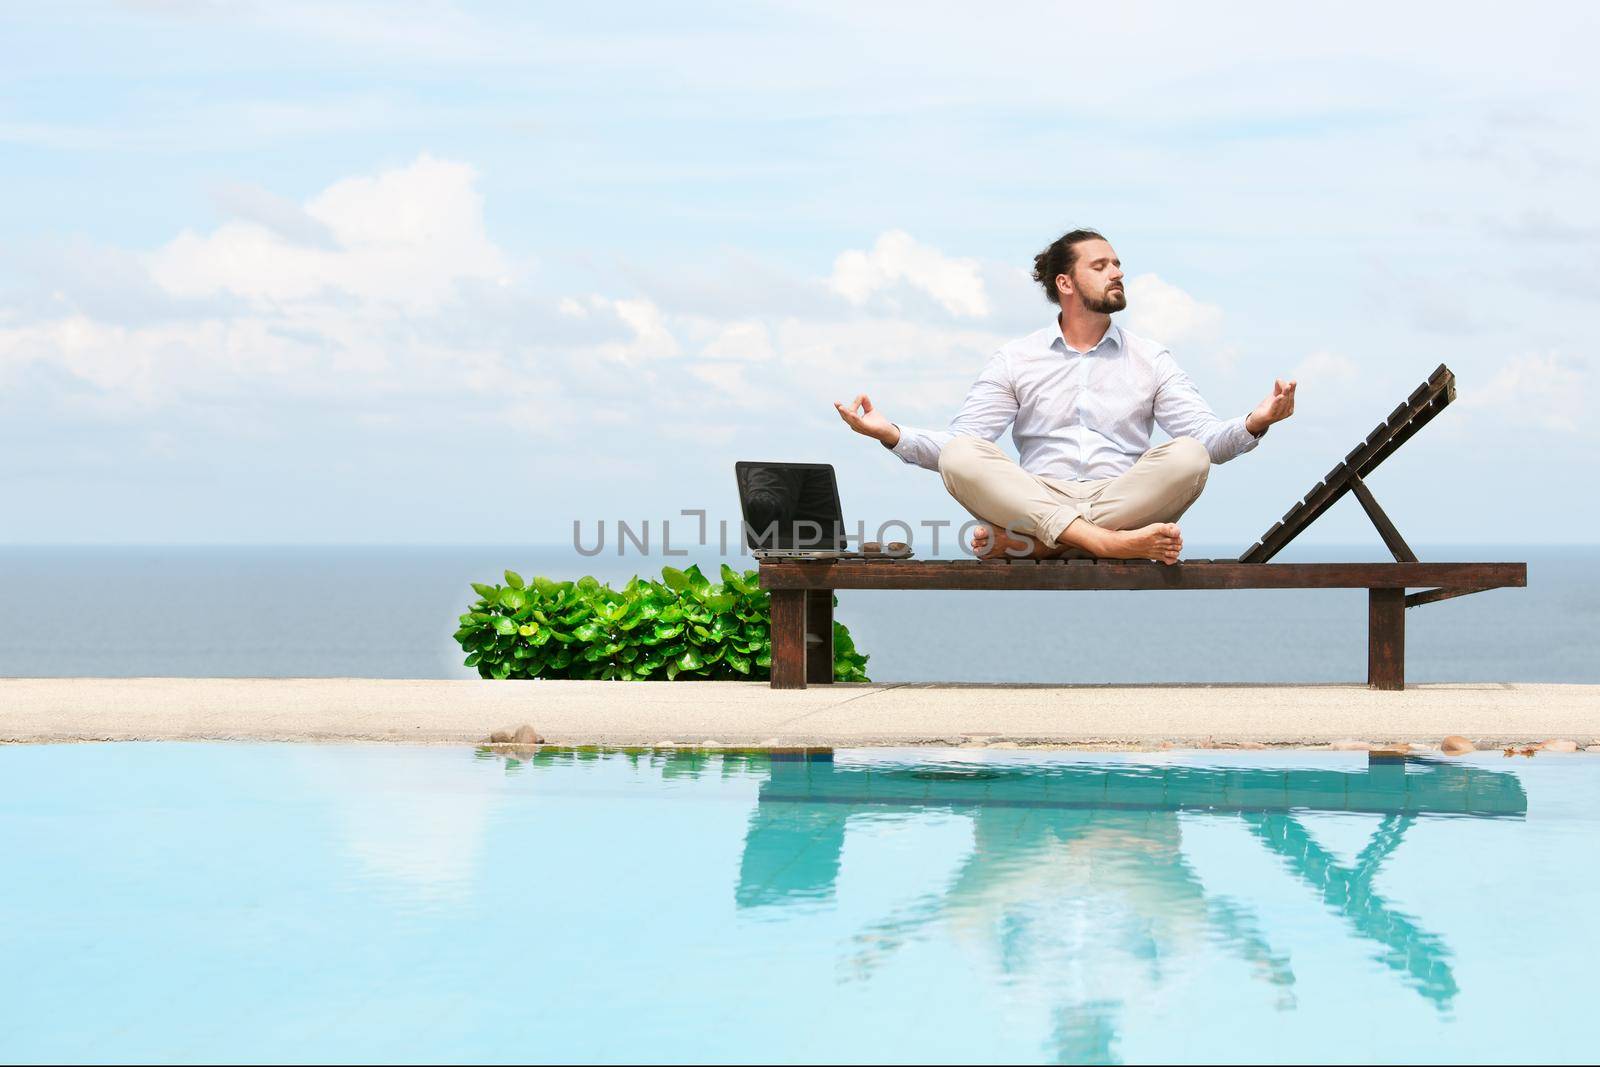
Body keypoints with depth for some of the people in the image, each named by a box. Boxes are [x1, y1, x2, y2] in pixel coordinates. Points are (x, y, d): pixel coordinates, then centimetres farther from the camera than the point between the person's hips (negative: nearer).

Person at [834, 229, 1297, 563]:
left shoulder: (1151, 359, 17)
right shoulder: (1016, 359, 15)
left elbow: (1207, 437, 6)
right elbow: (958, 446, 8)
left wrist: (1254, 423, -16)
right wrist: (893, 435, -10)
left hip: (1127, 502, 1)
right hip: (1034, 498, -1)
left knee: (1187, 457, -29)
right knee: (960, 456, -28)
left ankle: (1030, 540, -33)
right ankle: (1107, 542, -44)